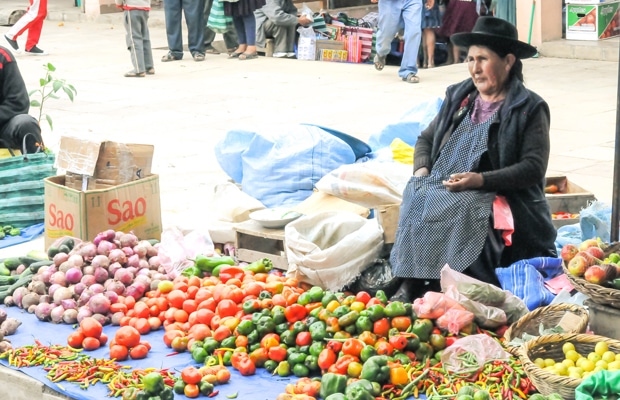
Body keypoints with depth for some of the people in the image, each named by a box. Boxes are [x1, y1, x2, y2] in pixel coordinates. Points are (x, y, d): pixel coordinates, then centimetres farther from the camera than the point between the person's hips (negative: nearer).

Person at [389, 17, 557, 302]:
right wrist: (422, 169, 0)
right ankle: (411, 284, -31)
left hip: (499, 198, -5)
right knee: (418, 196, -27)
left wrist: (481, 180, -22)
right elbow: (426, 139, 23)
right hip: (443, 187, 5)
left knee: (451, 207, -35)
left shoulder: (529, 108, 0)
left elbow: (534, 168, -10)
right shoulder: (458, 97, 17)